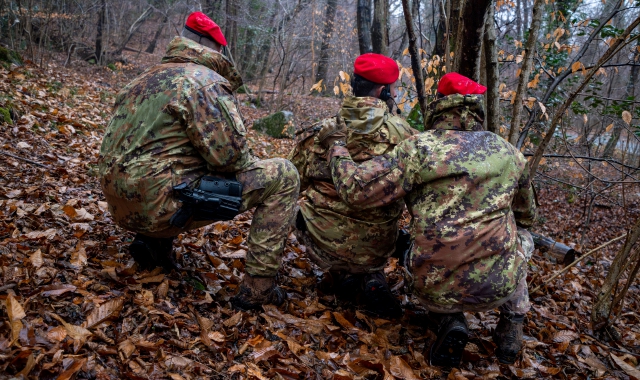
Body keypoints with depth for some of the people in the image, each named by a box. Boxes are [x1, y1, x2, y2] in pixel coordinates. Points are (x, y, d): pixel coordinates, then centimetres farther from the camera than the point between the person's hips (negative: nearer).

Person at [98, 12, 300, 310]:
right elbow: (230, 157, -15)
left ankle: (155, 244, 19)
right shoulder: (206, 80, -9)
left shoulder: (142, 81, 16)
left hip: (123, 207, 9)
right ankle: (257, 287, -1)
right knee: (282, 176, -2)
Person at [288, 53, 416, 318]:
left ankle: (340, 275, 15)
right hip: (376, 251, 0)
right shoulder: (402, 134, -11)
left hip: (324, 246, 0)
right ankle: (371, 277, 9)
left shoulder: (319, 132, -9)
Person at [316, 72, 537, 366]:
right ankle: (511, 329, 26)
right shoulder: (507, 151, 4)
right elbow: (527, 215, 19)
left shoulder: (418, 148, -7)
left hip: (437, 292, -1)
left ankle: (448, 322, 8)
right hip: (497, 287, 2)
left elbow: (355, 189, -10)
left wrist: (336, 145, 6)